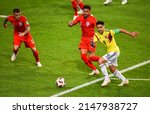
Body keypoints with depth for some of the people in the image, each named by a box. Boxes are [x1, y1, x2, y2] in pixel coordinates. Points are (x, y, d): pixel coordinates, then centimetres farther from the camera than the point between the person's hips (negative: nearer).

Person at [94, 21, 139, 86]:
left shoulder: (108, 32, -22)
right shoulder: (97, 35, -6)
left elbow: (120, 30, -18)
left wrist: (131, 34, -18)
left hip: (114, 51, -7)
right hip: (109, 52, 8)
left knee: (100, 61, -20)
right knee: (112, 69, 17)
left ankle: (106, 79, -9)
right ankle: (124, 80, 35)